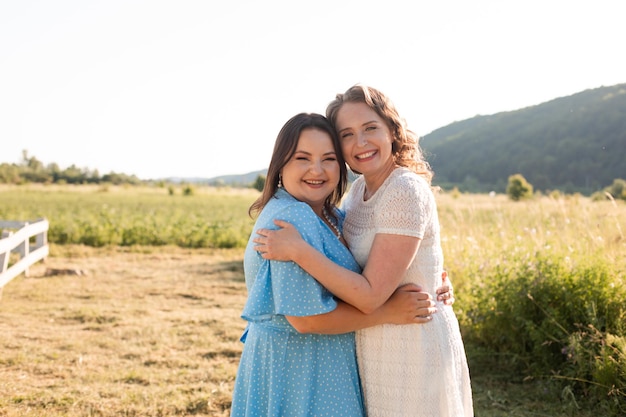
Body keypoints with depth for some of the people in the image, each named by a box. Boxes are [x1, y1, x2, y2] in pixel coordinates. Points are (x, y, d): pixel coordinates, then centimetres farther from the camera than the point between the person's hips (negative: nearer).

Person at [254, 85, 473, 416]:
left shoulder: (406, 191, -22)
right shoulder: (359, 189, 5)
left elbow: (371, 296, -24)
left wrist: (298, 250, -26)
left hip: (411, 348, -8)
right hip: (375, 348, 8)